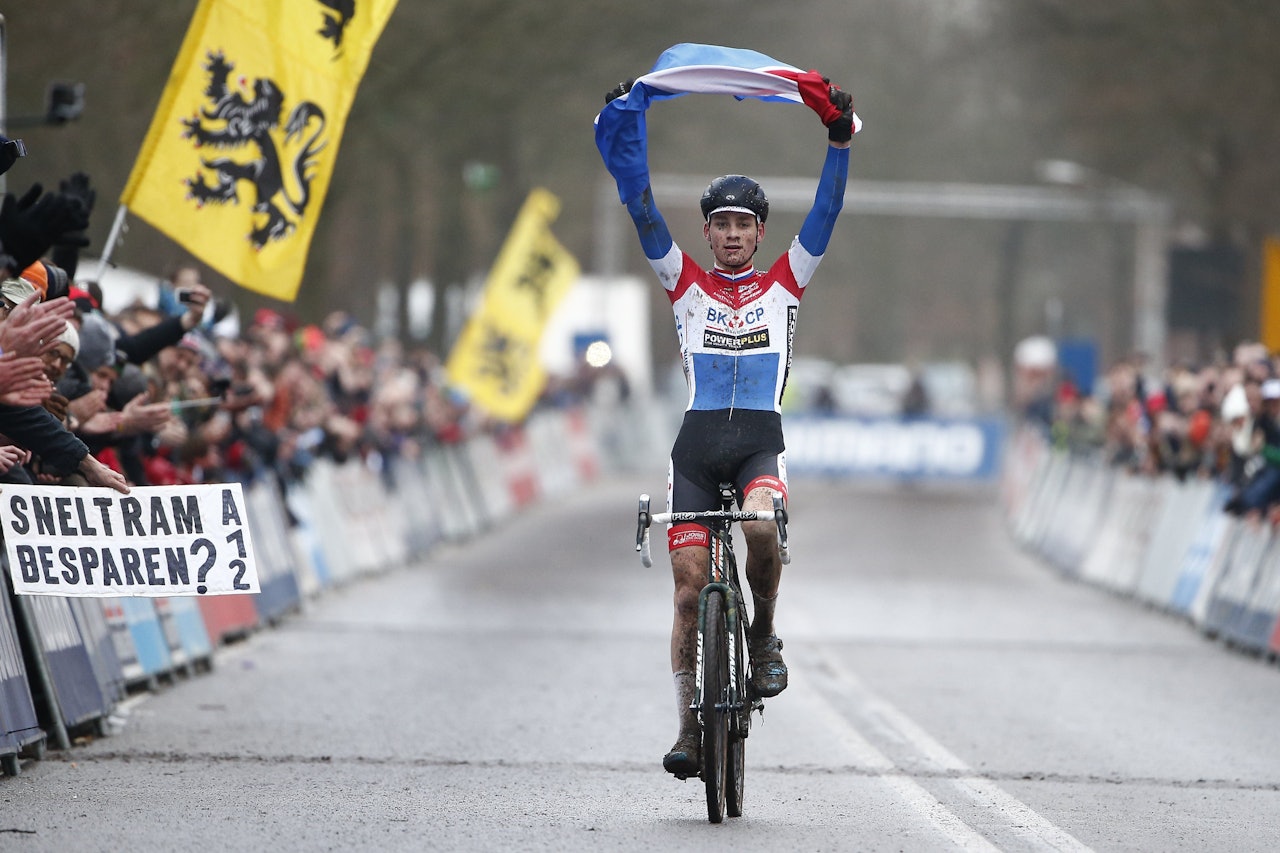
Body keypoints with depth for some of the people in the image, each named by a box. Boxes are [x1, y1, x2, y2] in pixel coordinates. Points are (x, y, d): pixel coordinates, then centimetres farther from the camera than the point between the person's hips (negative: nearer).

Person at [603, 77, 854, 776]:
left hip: (761, 441, -1)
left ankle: (764, 634, -7)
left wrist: (838, 138, -6)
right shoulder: (684, 283, 13)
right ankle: (688, 726, 5)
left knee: (761, 524, -33)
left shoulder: (785, 282, 13)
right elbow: (641, 209, 4)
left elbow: (825, 212, 5)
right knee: (690, 590, -5)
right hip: (697, 443, 1)